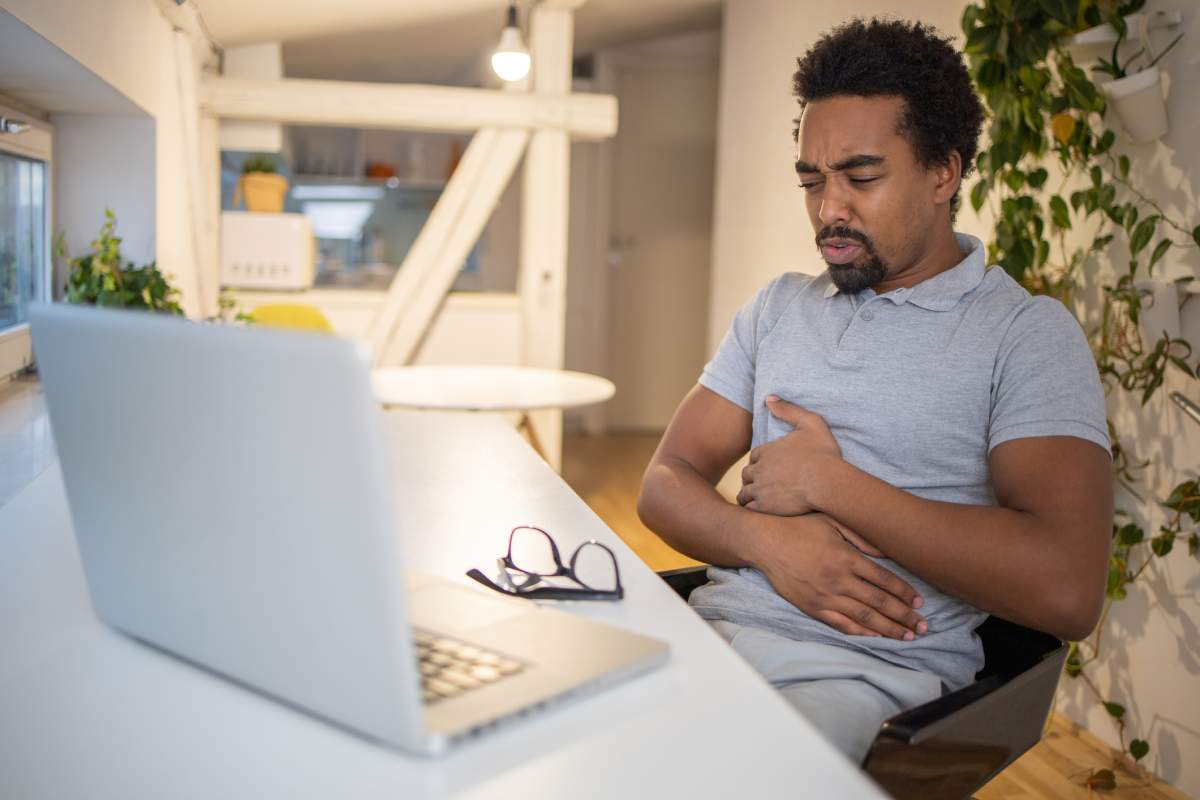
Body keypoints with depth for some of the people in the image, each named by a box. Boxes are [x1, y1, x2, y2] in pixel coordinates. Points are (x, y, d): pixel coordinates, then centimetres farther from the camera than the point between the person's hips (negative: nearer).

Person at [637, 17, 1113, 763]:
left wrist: (828, 483, -11)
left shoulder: (1029, 332, -3)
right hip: (720, 623, 5)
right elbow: (666, 482, 10)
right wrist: (765, 538, -13)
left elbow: (1066, 589, -17)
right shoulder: (778, 307, 14)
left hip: (875, 669, -4)